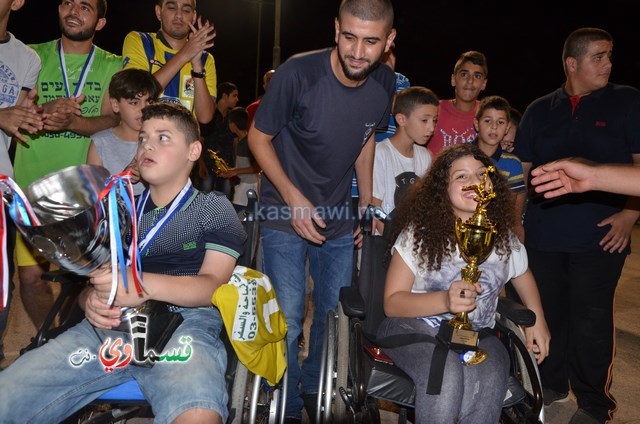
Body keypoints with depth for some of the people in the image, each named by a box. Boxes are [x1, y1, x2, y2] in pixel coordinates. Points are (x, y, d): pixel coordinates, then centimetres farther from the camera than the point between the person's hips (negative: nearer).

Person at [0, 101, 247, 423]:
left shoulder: (214, 208, 13)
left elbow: (212, 285, -1)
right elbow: (92, 283, 23)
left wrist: (145, 285, -20)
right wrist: (92, 300, -4)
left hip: (185, 322, -4)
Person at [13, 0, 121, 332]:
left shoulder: (113, 66, 7)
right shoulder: (34, 56, 9)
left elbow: (113, 121, -4)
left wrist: (72, 121, -23)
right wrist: (44, 110, -21)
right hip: (34, 186, 1)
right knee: (30, 274, 0)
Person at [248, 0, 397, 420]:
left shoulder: (386, 82, -7)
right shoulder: (298, 73, -22)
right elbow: (259, 137, -11)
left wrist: (368, 202, 7)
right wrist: (294, 198, -18)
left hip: (339, 216, 5)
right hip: (285, 212, -4)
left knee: (335, 314, 13)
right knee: (287, 320, -3)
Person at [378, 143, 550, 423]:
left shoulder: (503, 235, 4)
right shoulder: (420, 231, -8)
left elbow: (523, 274, 26)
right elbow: (392, 303, -10)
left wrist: (537, 320, 9)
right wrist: (445, 300, -27)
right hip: (414, 325, -2)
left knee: (488, 381, -32)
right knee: (446, 374, -35)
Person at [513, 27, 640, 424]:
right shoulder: (539, 111, 10)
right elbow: (521, 171, 13)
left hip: (600, 237, -3)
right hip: (543, 236, 3)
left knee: (592, 321, 3)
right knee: (548, 313, 13)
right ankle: (551, 383, 32)